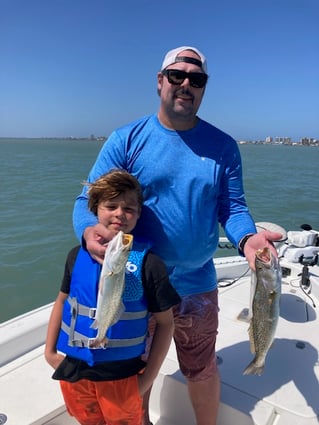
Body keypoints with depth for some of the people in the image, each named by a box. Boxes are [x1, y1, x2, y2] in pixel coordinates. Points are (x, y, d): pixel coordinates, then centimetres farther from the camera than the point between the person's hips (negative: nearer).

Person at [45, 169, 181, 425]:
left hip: (122, 376, -3)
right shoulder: (78, 255, -6)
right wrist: (50, 351, 6)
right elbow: (63, 301, 7)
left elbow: (165, 322, -11)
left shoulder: (148, 263, -18)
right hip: (73, 370, 4)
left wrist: (148, 377, -9)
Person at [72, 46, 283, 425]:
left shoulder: (223, 147, -1)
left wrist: (247, 238, -23)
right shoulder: (126, 139, -7)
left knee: (201, 370, 20)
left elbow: (232, 207, -1)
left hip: (197, 285, 1)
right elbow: (88, 201, -8)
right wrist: (89, 231, -31)